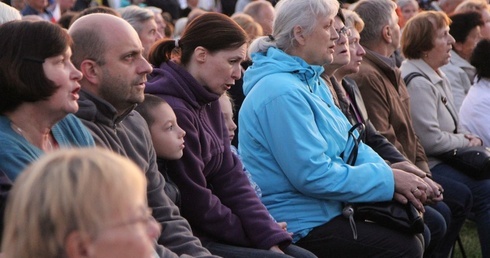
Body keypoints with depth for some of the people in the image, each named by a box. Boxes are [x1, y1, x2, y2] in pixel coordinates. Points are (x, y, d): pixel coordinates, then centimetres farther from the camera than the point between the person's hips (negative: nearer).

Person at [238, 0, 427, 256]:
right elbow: (313, 175, -25)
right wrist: (389, 179, -17)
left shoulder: (312, 81, 11)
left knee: (414, 231, 9)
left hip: (325, 208, 10)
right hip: (297, 227, -10)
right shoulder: (283, 93, -22)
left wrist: (390, 174, -7)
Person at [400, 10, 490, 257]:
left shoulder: (437, 77, 15)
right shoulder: (417, 83, -18)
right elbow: (431, 140, -22)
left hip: (446, 157, 11)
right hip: (428, 165, -11)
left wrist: (466, 136, 1)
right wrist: (467, 141, -7)